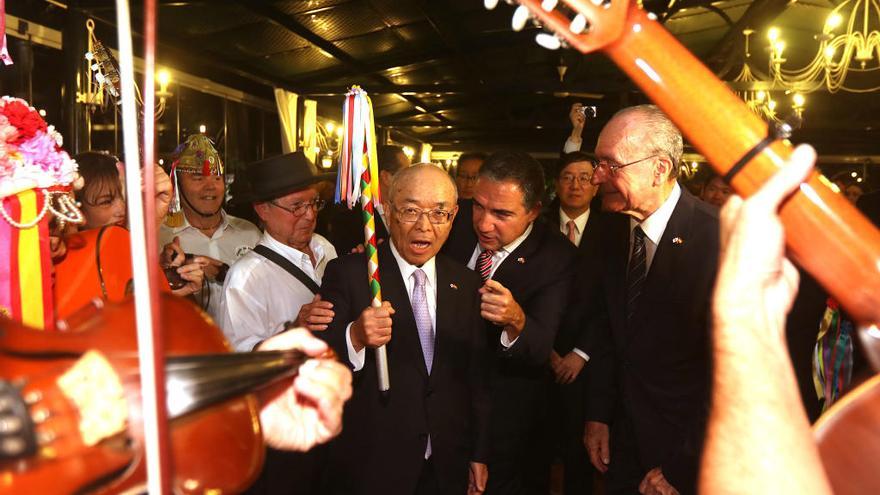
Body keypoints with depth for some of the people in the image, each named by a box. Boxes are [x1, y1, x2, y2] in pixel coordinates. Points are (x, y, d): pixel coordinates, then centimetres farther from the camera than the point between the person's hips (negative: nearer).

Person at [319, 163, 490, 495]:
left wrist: (479, 455, 10)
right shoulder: (347, 273, -11)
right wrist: (355, 337, -33)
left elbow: (476, 378, 8)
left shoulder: (467, 284, 2)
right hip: (369, 468, -3)